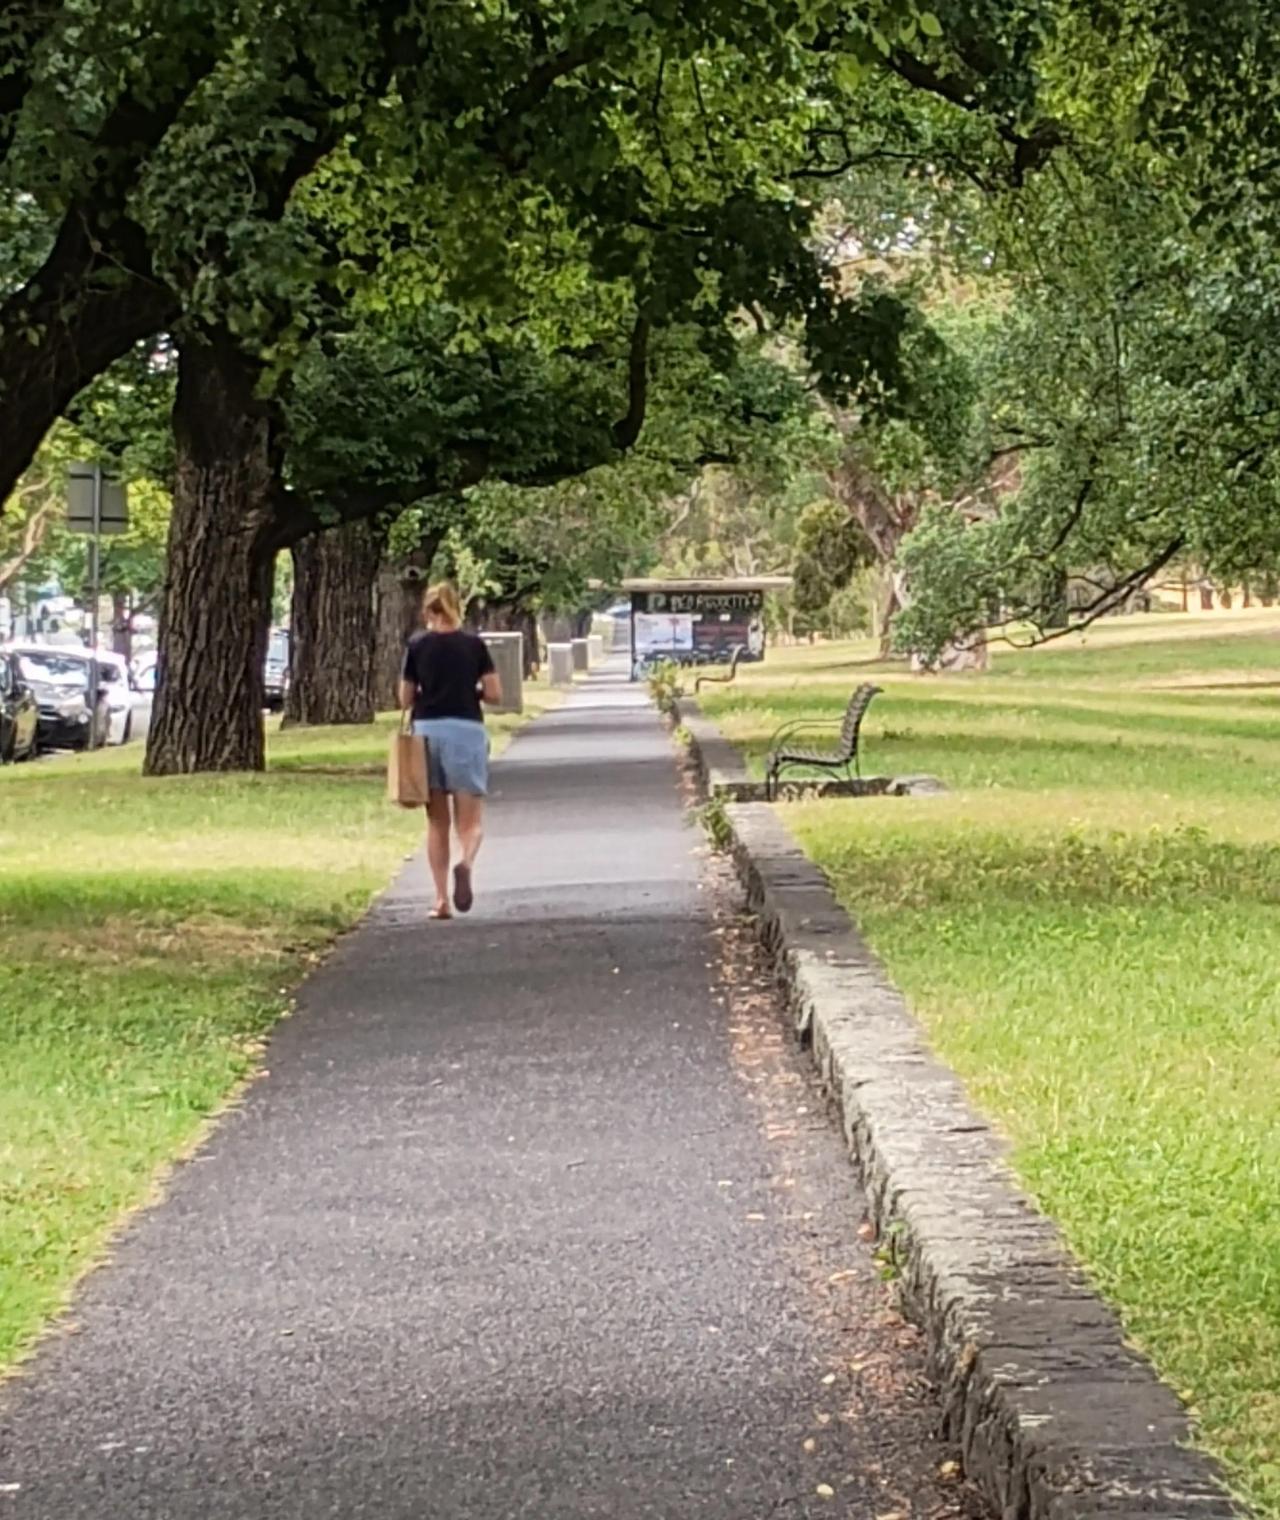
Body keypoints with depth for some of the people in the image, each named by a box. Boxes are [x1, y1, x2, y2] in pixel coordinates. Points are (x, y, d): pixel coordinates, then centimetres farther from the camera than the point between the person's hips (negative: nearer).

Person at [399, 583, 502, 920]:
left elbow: (405, 699, 4)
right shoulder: (474, 645, 1)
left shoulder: (417, 646, 1)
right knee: (471, 820, 3)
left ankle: (441, 898, 7)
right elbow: (494, 694, -1)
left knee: (437, 822, 10)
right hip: (467, 729, -1)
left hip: (427, 731, 1)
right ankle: (466, 862, -30)